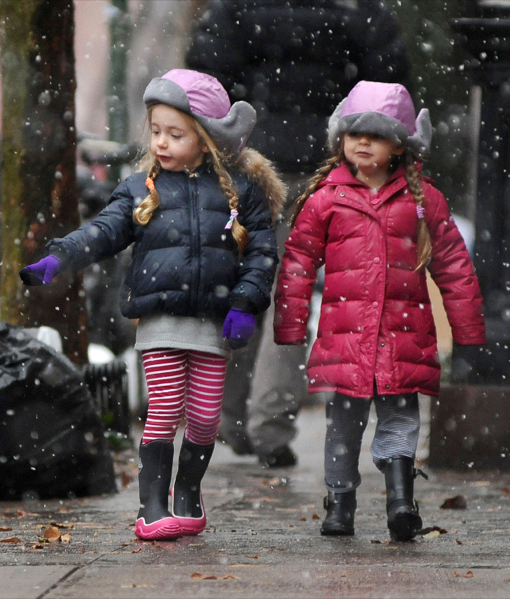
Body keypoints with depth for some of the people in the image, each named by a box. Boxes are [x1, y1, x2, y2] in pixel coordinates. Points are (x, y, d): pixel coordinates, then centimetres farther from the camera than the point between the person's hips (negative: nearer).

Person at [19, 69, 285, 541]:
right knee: (164, 410, -5)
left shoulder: (239, 188, 5)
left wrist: (246, 303, -7)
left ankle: (187, 497, 25)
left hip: (213, 321, 1)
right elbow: (105, 230, -3)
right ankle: (153, 506, 1)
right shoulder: (142, 189, 7)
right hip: (159, 316, 0)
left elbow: (262, 249, 4)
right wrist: (58, 258, -19)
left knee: (204, 415, 5)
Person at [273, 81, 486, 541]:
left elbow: (453, 265, 13)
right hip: (343, 331, 0)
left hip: (404, 334, 0)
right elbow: (297, 264, 8)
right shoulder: (325, 198, 6)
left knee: (400, 417, -1)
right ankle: (340, 503, 13)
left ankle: (400, 500, -1)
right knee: (343, 420, 5)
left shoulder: (423, 199, 8)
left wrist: (469, 331, 13)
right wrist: (289, 330, 5)